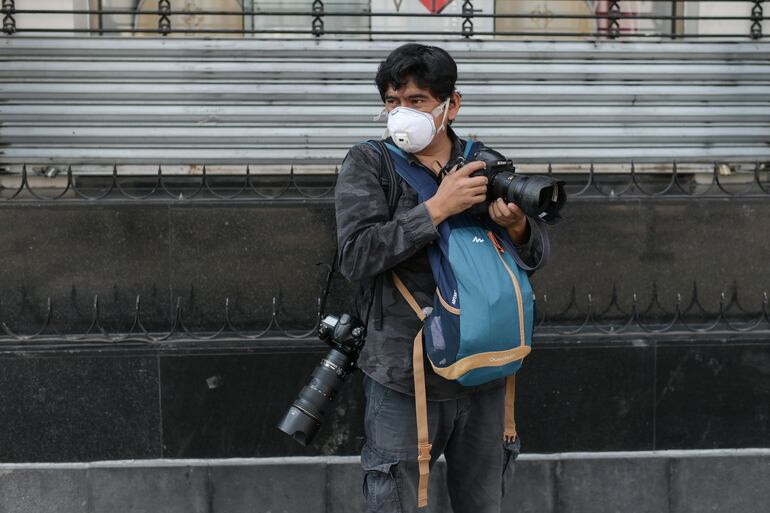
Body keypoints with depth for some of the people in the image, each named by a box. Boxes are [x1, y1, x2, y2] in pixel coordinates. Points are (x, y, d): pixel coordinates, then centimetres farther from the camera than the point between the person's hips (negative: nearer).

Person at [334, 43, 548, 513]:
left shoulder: (485, 165, 6)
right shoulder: (368, 164, -3)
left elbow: (536, 255, 10)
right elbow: (356, 257, -16)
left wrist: (518, 227, -13)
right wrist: (438, 207, -20)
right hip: (404, 377, -3)